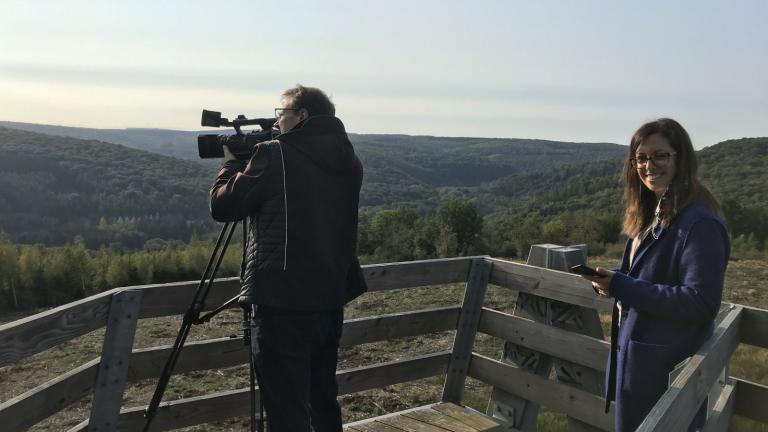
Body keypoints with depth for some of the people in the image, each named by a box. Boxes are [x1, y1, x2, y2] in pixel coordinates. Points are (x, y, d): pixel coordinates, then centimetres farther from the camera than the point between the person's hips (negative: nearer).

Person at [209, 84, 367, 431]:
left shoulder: (273, 156, -10)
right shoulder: (348, 160, 8)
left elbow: (222, 206, -2)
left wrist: (232, 162, 14)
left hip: (285, 302, -7)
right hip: (332, 298, 7)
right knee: (324, 403, 21)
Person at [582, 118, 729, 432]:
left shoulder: (699, 223, -20)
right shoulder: (650, 214, 9)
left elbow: (702, 302, -26)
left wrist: (622, 287, -26)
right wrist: (610, 281, 1)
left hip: (668, 370, -9)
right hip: (635, 359, 9)